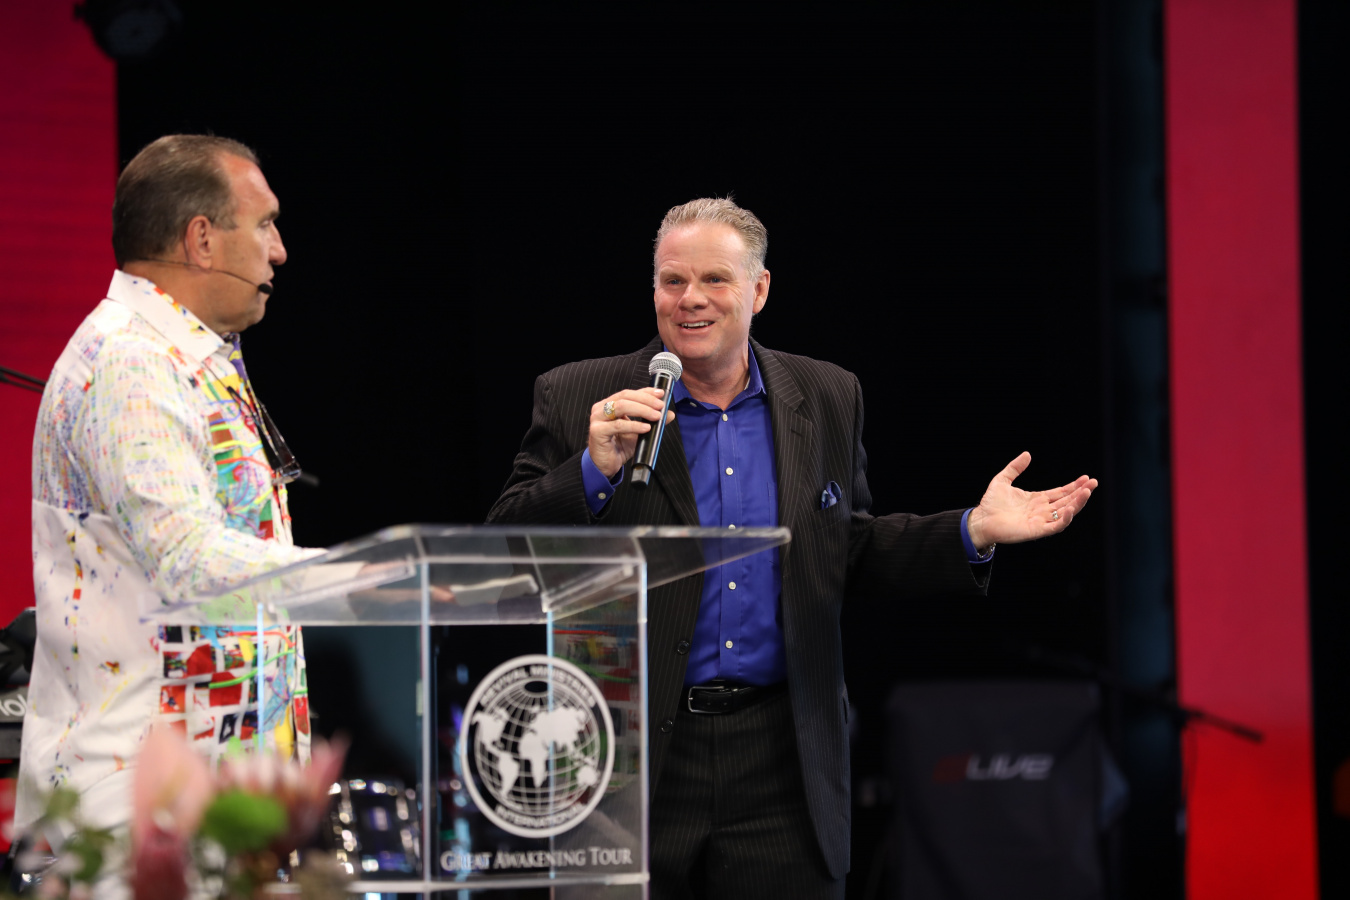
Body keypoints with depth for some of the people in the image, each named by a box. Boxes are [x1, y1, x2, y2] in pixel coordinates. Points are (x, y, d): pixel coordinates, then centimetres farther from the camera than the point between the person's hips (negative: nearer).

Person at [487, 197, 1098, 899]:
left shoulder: (827, 400, 10)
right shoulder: (577, 400, 1)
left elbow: (852, 556, 17)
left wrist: (974, 532, 4)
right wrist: (595, 469, -20)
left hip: (783, 764, 2)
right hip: (630, 759, -2)